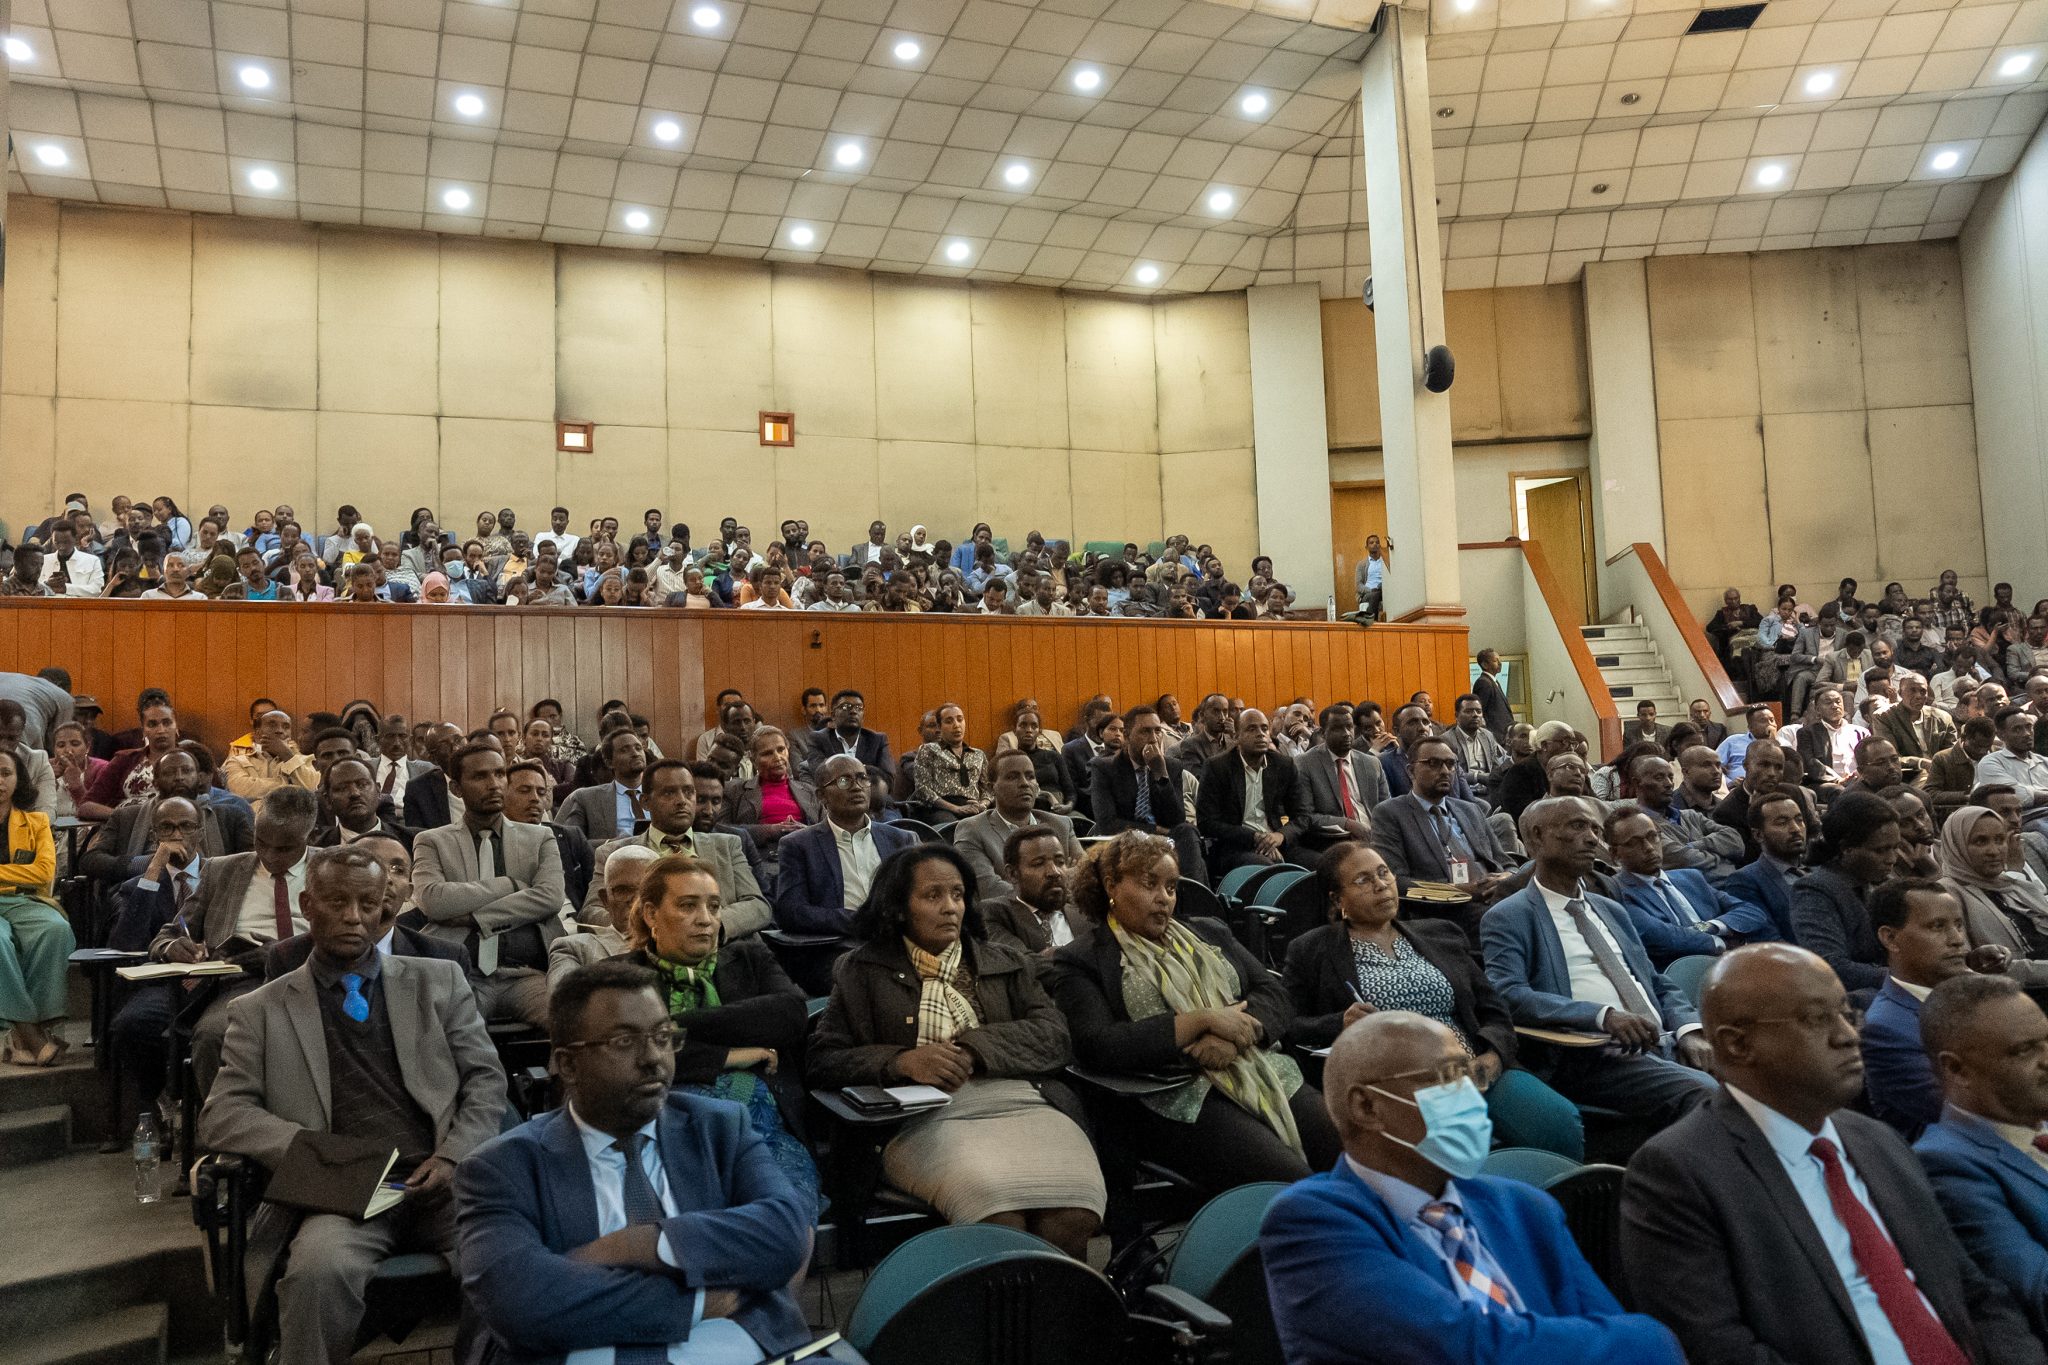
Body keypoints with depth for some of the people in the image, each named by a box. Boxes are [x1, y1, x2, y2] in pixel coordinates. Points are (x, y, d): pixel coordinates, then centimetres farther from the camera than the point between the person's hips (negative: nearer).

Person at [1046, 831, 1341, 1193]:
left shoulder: (1208, 933, 22)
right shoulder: (1080, 961, 6)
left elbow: (1276, 996, 13)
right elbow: (1098, 1047, -10)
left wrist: (1233, 1034, -10)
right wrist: (1204, 1020, -11)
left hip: (1269, 1074, 6)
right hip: (1180, 1099, -5)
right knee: (1293, 1182, -29)